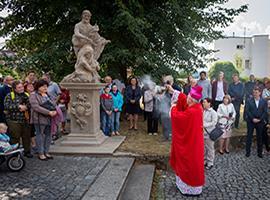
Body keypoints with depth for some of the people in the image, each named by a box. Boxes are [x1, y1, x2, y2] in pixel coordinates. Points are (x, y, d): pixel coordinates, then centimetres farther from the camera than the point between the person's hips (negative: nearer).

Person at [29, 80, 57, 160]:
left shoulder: (48, 94, 16)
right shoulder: (33, 95, -5)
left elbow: (53, 104, 14)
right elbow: (36, 107, -16)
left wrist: (55, 110, -10)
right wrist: (49, 112, -20)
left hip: (49, 118, 6)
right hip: (40, 119, -6)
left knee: (48, 135, 9)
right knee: (40, 135, 1)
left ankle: (46, 152, 20)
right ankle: (41, 154, 10)